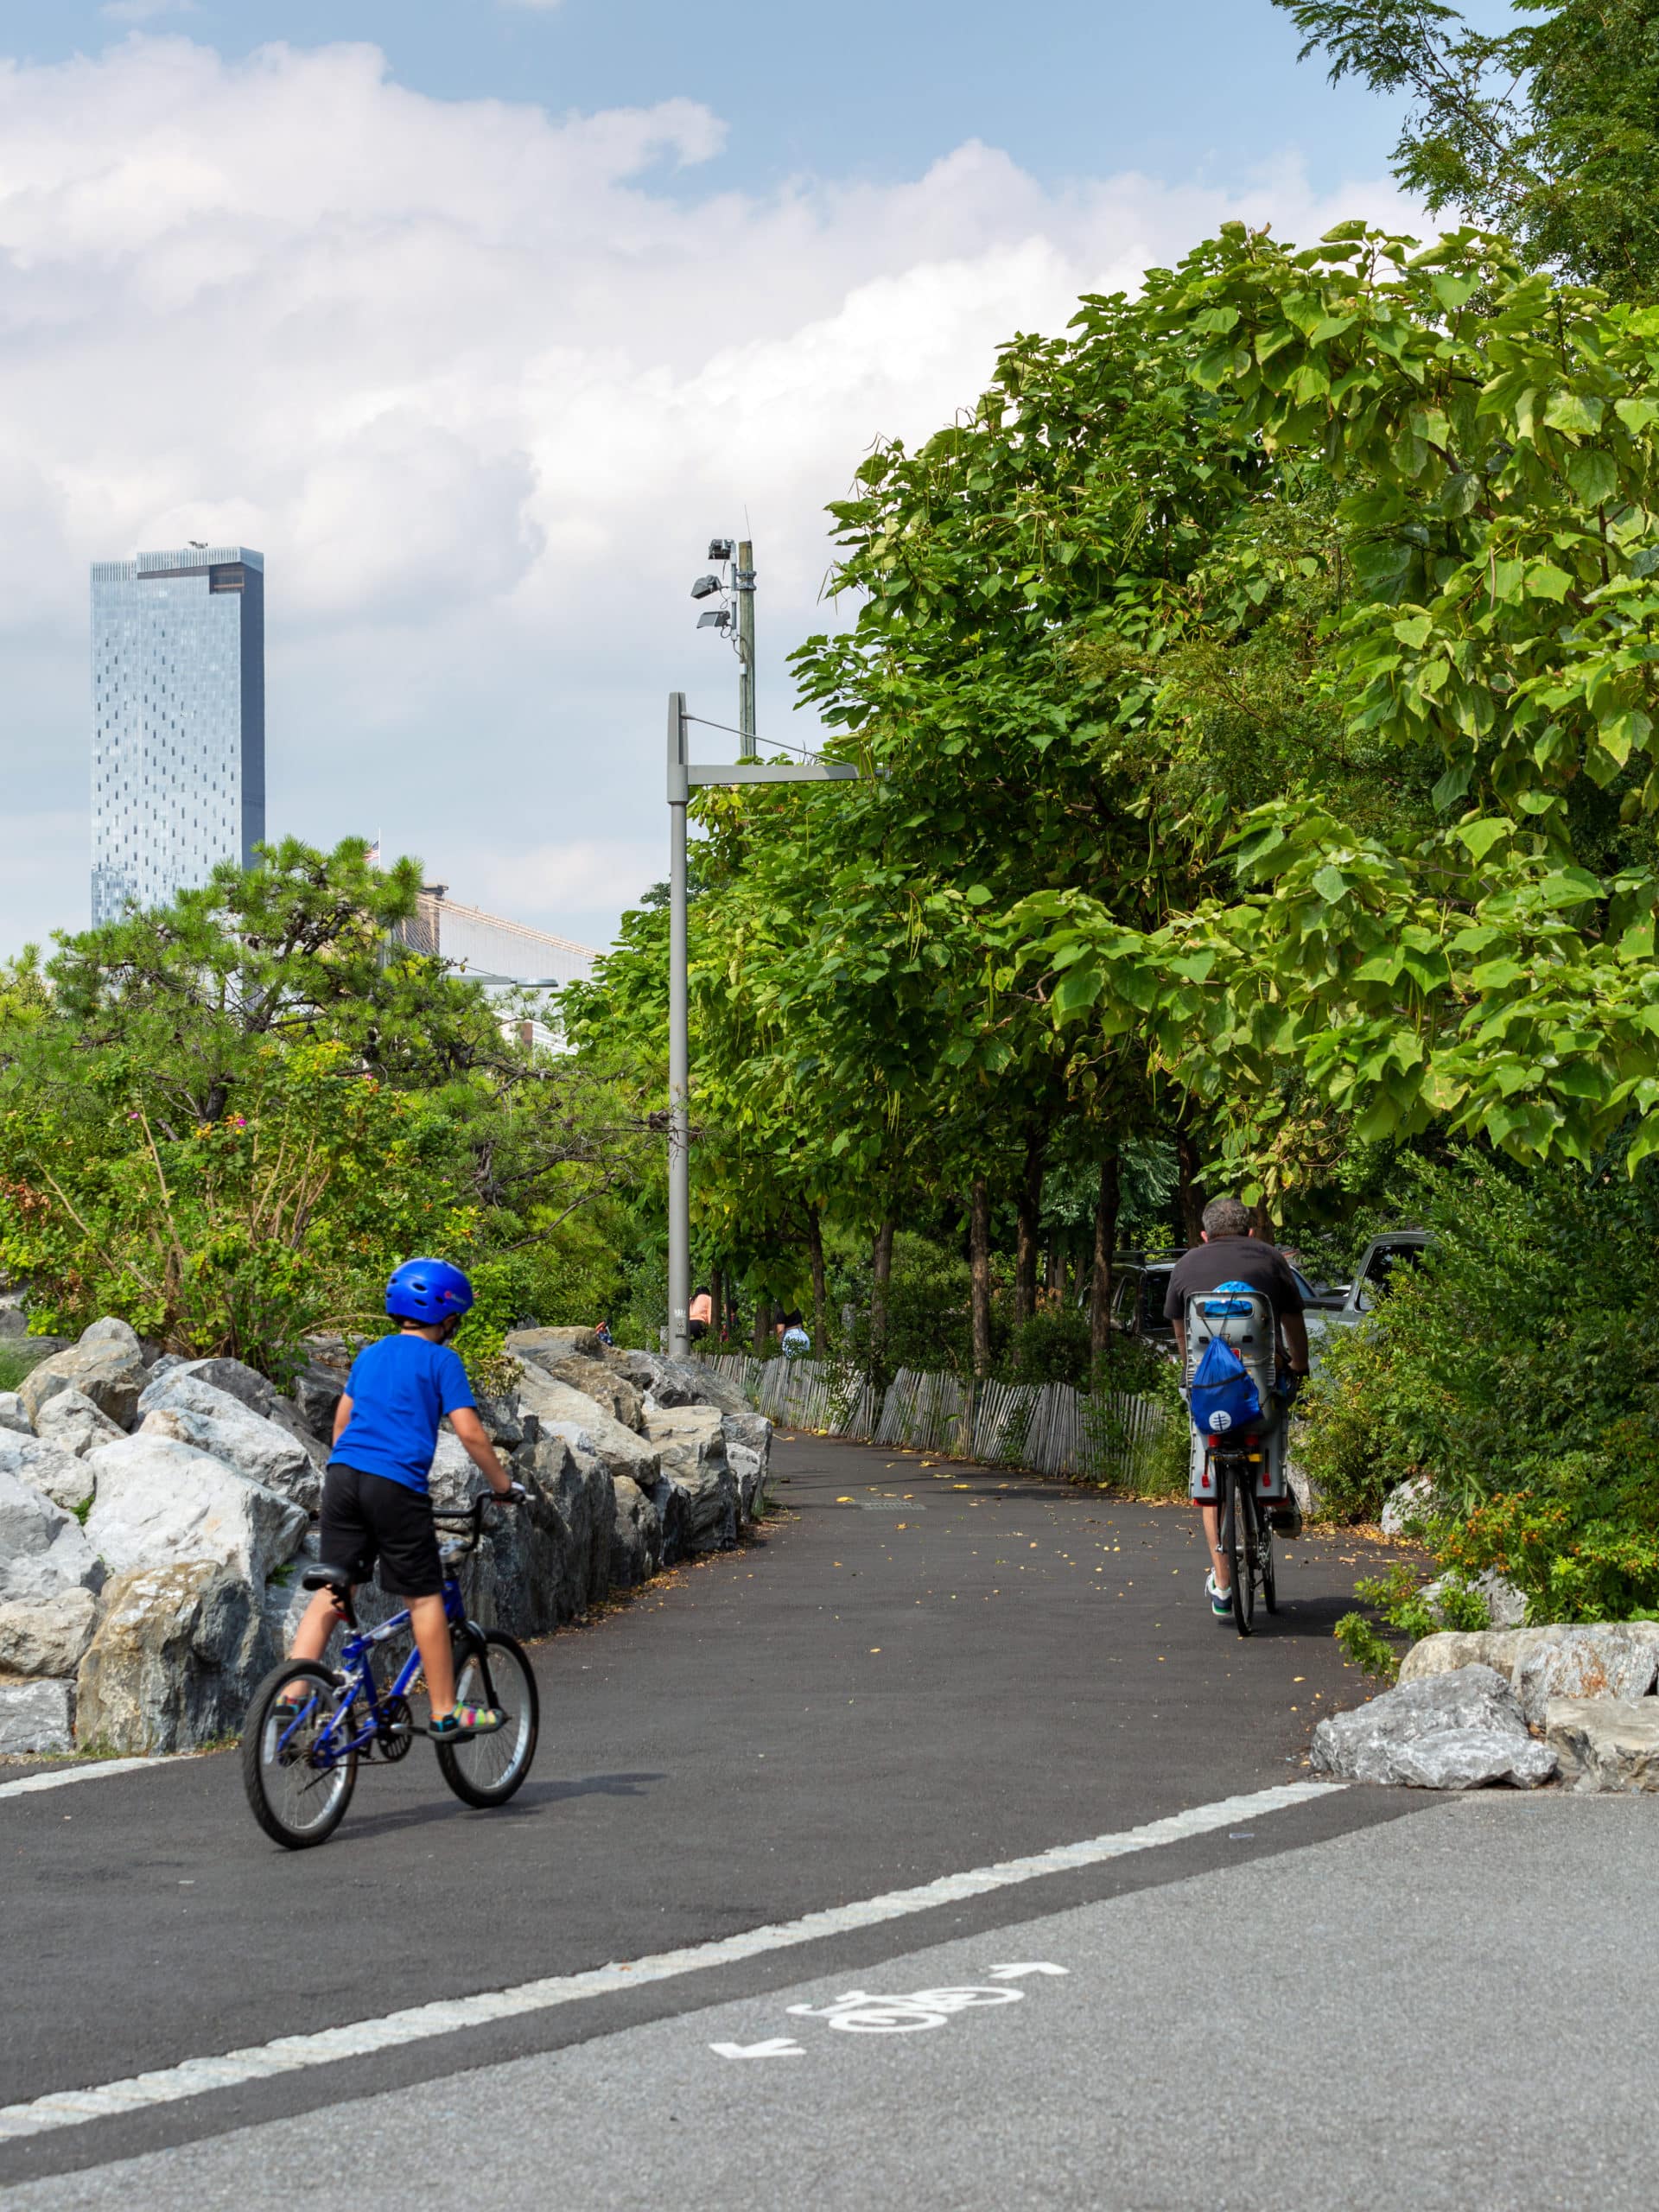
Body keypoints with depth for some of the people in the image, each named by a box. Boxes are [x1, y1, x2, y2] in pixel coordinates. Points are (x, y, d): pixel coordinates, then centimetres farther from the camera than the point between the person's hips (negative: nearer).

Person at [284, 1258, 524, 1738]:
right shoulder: (441, 1361, 1)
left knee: (332, 1591, 8)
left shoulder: (370, 1355, 21)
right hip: (397, 1484, -6)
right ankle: (446, 1713, 8)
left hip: (343, 1477, 6)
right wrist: (503, 1484, 6)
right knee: (424, 1598, 2)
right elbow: (469, 1432, -5)